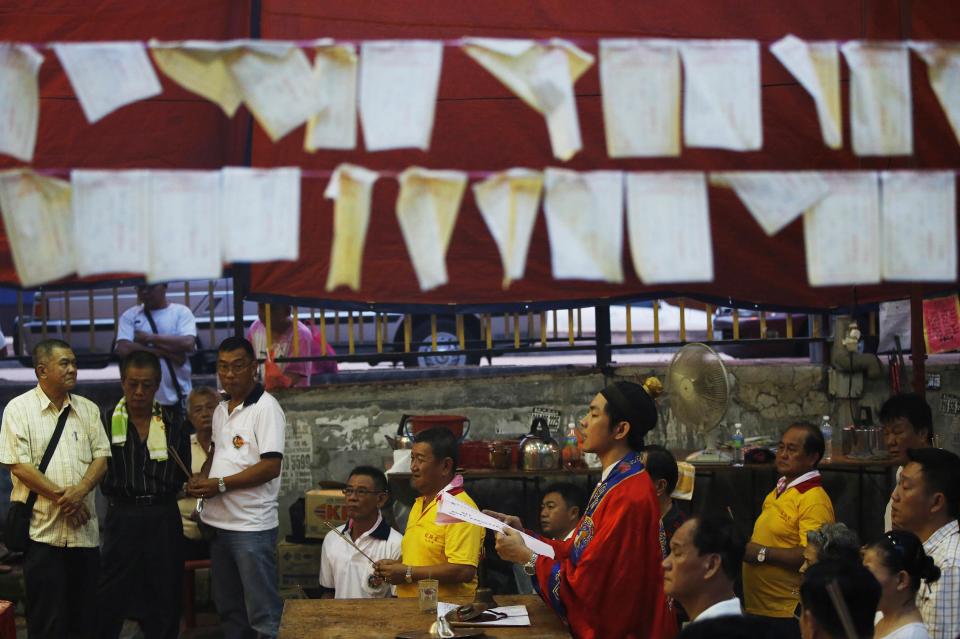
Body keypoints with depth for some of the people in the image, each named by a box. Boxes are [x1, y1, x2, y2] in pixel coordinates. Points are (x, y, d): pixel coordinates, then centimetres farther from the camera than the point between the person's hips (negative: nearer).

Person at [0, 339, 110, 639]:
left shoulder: (88, 409, 11)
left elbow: (102, 457, 6)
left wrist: (80, 491, -13)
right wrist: (62, 497, -12)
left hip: (84, 529, 4)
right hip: (42, 530, -4)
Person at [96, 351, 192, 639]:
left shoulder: (173, 422, 6)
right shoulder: (106, 422, 1)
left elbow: (184, 475, 10)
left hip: (164, 518, 2)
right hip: (122, 516, -2)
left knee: (163, 598, 9)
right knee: (110, 599, -2)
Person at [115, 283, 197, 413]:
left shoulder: (181, 312, 3)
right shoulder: (130, 316, 7)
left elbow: (188, 343, -14)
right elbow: (123, 349, -9)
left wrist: (150, 338, -10)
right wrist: (167, 352, -12)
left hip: (178, 398, -1)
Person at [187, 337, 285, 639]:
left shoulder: (265, 407, -12)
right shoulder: (221, 410, 13)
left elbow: (270, 467, -19)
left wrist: (219, 485, -18)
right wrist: (201, 477, 5)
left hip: (252, 526, -8)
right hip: (218, 523, 8)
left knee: (263, 613, -5)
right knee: (229, 608, 17)